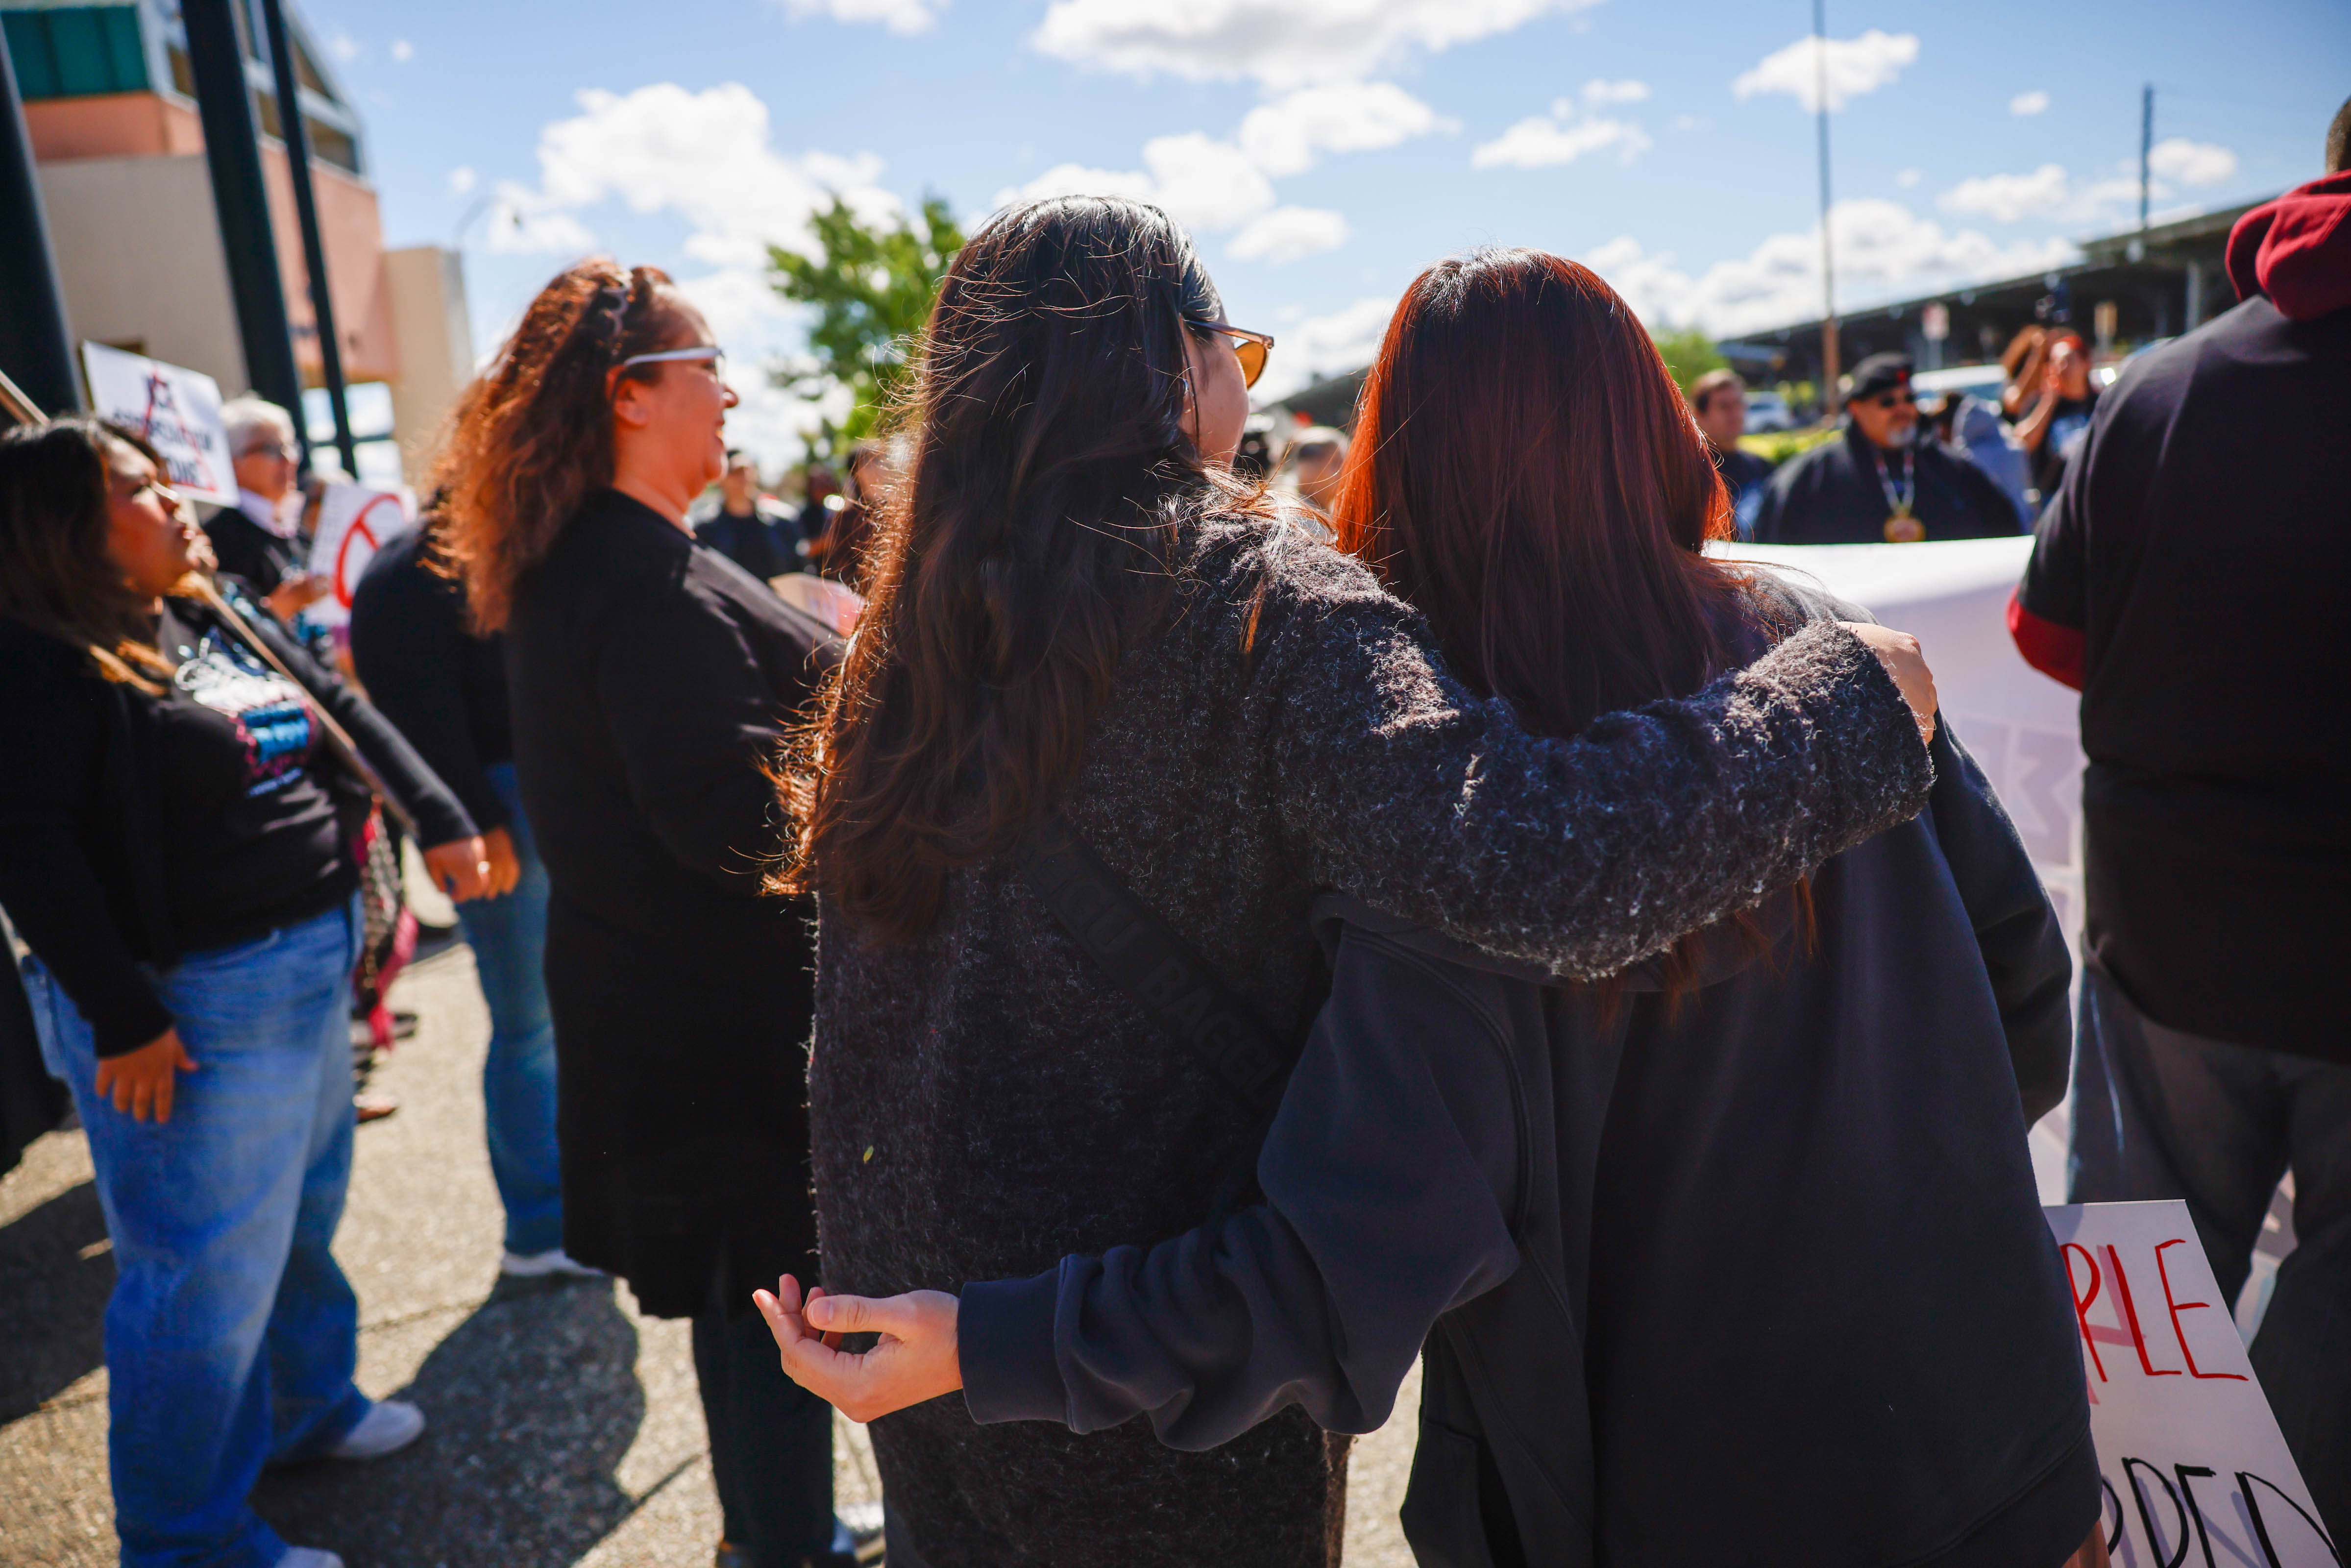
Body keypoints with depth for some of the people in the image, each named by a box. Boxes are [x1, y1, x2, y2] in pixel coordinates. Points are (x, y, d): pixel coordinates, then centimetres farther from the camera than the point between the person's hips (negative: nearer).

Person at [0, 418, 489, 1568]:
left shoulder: (222, 619, 11)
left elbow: (346, 714, 18)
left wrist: (438, 819, 8)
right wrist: (120, 1018, -23)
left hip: (312, 974, 9)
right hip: (197, 1011, -9)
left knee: (301, 1219, 25)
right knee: (208, 1275, 3)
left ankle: (306, 1409, 47)